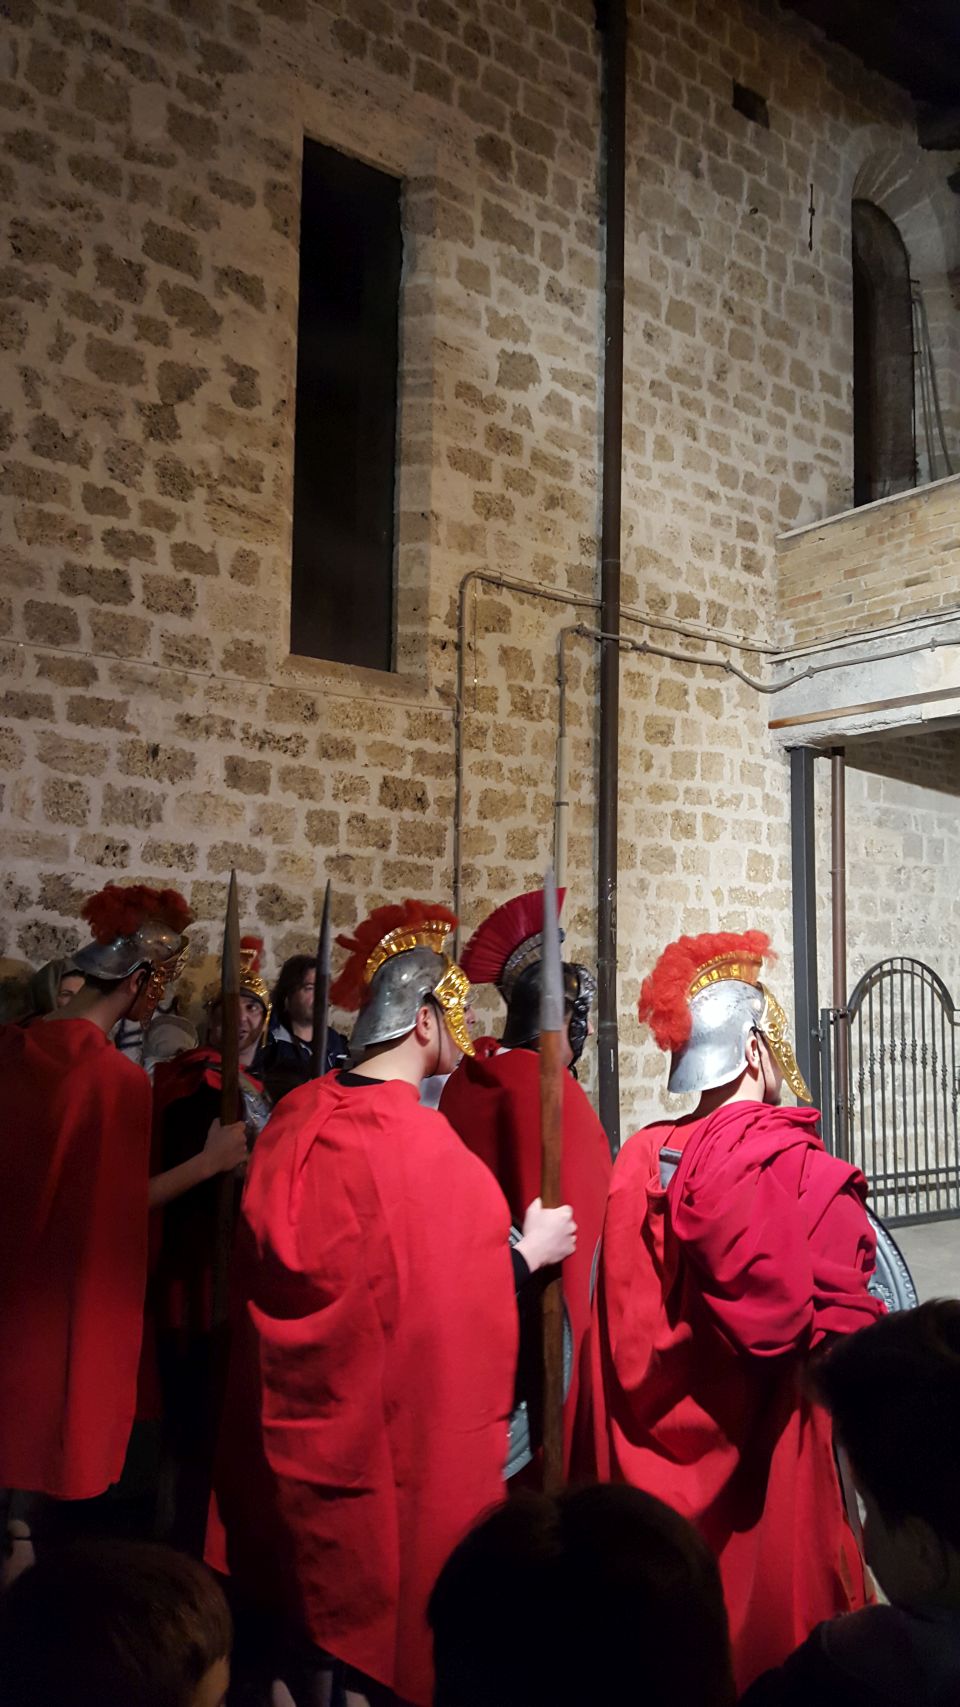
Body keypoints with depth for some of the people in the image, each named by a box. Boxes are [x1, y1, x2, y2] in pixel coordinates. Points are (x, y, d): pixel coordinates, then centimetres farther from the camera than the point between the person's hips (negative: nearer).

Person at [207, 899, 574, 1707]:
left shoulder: (296, 1116, -5)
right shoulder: (422, 1143, -23)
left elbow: (270, 1265, 6)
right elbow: (462, 1301, -19)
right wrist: (533, 1249, -4)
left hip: (293, 1425, 6)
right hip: (397, 1429, -6)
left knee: (308, 1605, 23)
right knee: (388, 1611, 13)